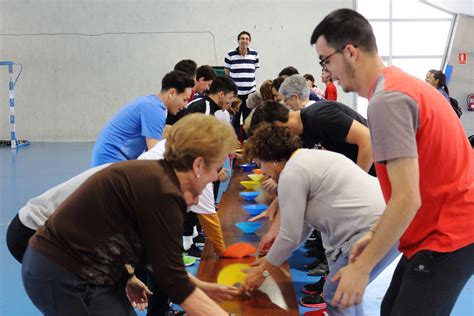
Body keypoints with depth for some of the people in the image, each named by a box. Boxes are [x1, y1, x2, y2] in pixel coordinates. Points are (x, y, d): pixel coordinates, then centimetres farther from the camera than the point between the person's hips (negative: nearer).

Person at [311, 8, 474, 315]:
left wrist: (362, 267, -18)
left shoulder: (386, 100, -21)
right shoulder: (399, 84, 10)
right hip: (448, 227, 10)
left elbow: (407, 199, -26)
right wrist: (376, 236, 12)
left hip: (448, 237, -10)